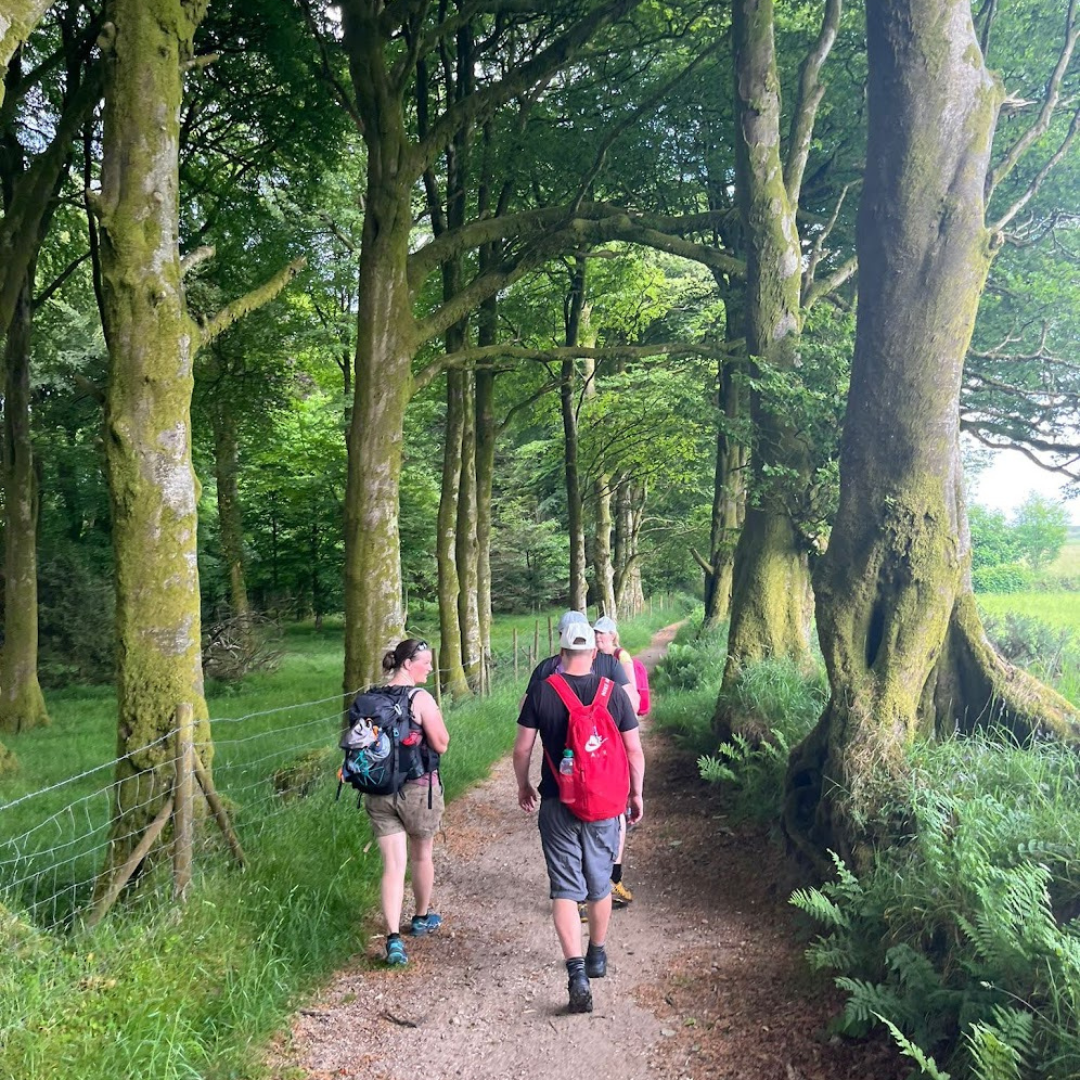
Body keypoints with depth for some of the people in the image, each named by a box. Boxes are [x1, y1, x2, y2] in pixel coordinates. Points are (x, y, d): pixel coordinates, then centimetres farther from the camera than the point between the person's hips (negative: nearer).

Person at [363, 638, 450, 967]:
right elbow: (441, 744, -14)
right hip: (418, 789, -3)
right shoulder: (421, 698, -15)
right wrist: (436, 719, -1)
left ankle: (393, 938, -9)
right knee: (421, 856, 20)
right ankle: (422, 918, 39)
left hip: (379, 791, 3)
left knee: (393, 865, 3)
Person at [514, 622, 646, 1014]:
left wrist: (523, 786, 14)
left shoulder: (541, 693, -7)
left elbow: (522, 749, -3)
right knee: (599, 884, 19)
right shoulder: (613, 694, -5)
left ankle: (577, 973, -11)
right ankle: (597, 957, 37)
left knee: (565, 889, 2)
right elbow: (634, 751, -1)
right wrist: (636, 793, 13)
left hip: (557, 804, -2)